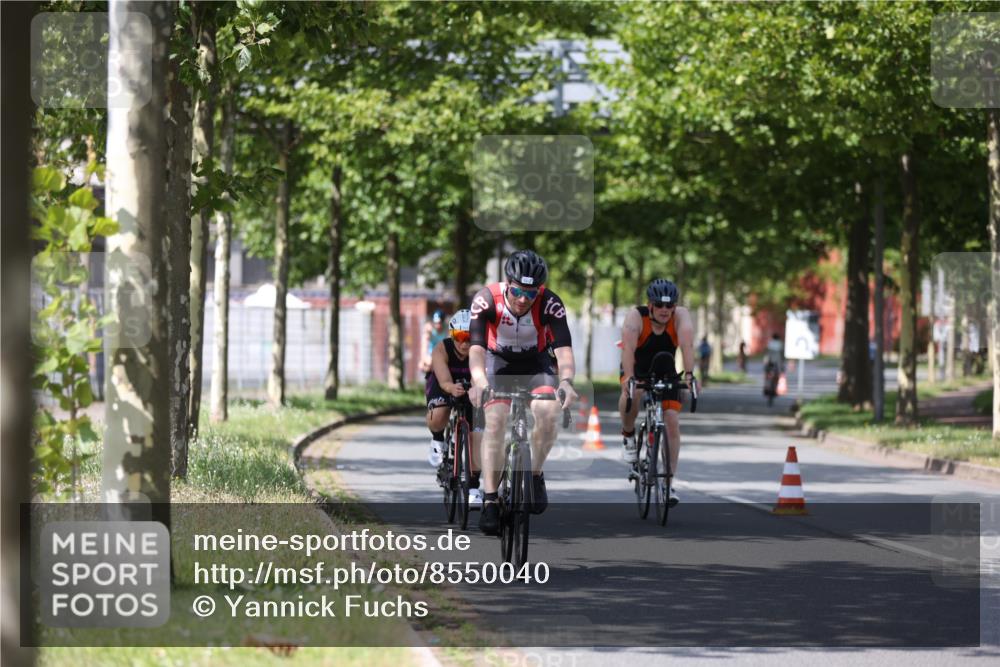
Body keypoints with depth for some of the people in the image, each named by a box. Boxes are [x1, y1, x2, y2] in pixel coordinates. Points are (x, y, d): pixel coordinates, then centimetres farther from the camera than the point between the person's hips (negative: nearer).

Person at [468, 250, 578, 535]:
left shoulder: (550, 303, -28)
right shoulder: (487, 299, -29)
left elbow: (563, 347, -36)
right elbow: (477, 346, -37)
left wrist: (565, 381, -55)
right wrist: (479, 381, -56)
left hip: (536, 364, 0)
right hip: (499, 363, 0)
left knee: (548, 413, -27)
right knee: (495, 423, -21)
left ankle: (535, 475, -4)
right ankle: (490, 501, -17)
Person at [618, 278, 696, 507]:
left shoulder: (681, 316, -23)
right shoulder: (636, 317, -27)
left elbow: (687, 344, -38)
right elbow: (628, 347, -41)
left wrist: (689, 374, -53)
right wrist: (629, 377, -56)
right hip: (637, 369, -2)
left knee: (672, 421, -11)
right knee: (632, 394, -36)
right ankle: (628, 435, -8)